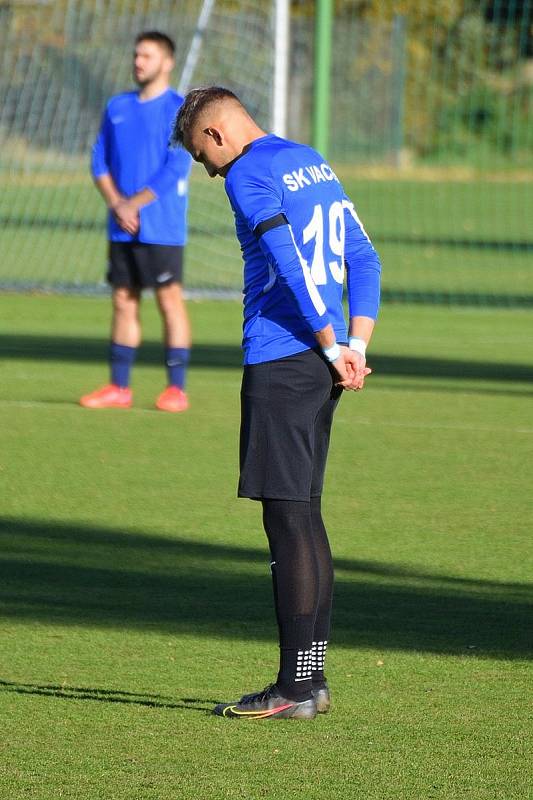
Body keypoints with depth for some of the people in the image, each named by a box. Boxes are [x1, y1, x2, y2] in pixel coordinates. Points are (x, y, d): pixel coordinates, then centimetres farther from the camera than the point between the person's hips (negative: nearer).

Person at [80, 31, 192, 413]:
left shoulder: (179, 110, -5)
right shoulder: (118, 107, 13)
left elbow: (175, 169, -13)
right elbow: (100, 162, 12)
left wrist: (135, 205, -13)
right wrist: (116, 203, -4)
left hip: (161, 226, -6)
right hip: (122, 225, 6)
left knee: (169, 298, -5)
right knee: (124, 300, 7)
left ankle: (177, 389, -3)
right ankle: (119, 388, 12)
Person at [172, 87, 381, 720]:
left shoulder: (250, 175, -8)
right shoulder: (314, 164, 19)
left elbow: (290, 265, -19)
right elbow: (363, 259, 17)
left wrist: (332, 347, -13)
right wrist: (356, 347, 10)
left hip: (279, 360, -9)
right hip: (322, 362, 9)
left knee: (289, 519, -7)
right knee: (303, 514, 13)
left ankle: (296, 686, -7)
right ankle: (311, 677, 15)